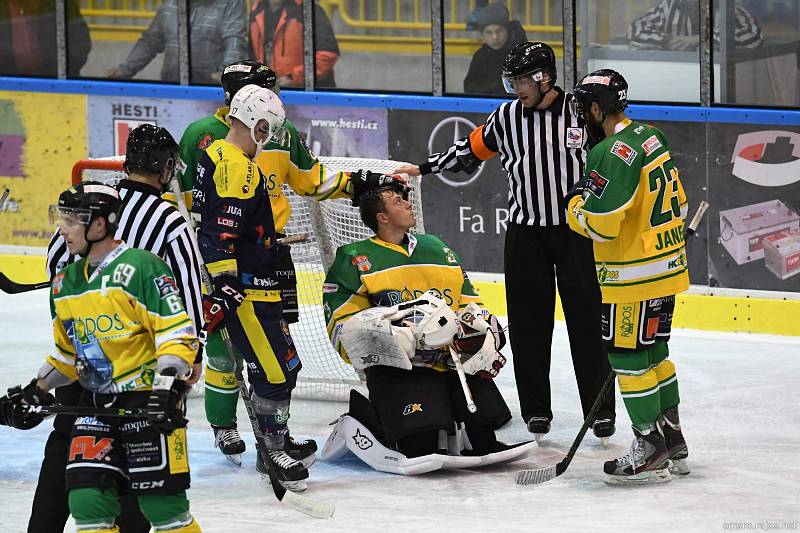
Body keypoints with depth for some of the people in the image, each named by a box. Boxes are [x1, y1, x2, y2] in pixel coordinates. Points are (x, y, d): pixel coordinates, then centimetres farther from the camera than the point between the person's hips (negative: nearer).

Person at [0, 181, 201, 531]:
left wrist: (168, 386, -23)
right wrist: (38, 391, 17)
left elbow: (176, 331, -15)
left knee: (161, 501, -9)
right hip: (96, 406, 7)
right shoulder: (65, 283, 13)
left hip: (148, 399, -7)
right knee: (88, 498, -2)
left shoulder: (140, 267, -12)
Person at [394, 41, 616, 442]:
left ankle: (601, 409, 5)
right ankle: (535, 409, 13)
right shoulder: (507, 117, 4)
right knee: (529, 322, 4)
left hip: (576, 230, -3)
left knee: (587, 319, -2)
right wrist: (423, 169, 14)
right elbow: (470, 150, 16)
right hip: (525, 233, 3)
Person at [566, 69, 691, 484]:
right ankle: (673, 444, 25)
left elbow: (599, 223, -23)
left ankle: (651, 452, -1)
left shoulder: (614, 153, -21)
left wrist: (576, 203, -4)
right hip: (667, 267, 10)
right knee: (654, 352, 18)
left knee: (628, 355, -3)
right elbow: (677, 204, 18)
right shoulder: (653, 138, 9)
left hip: (634, 275, -10)